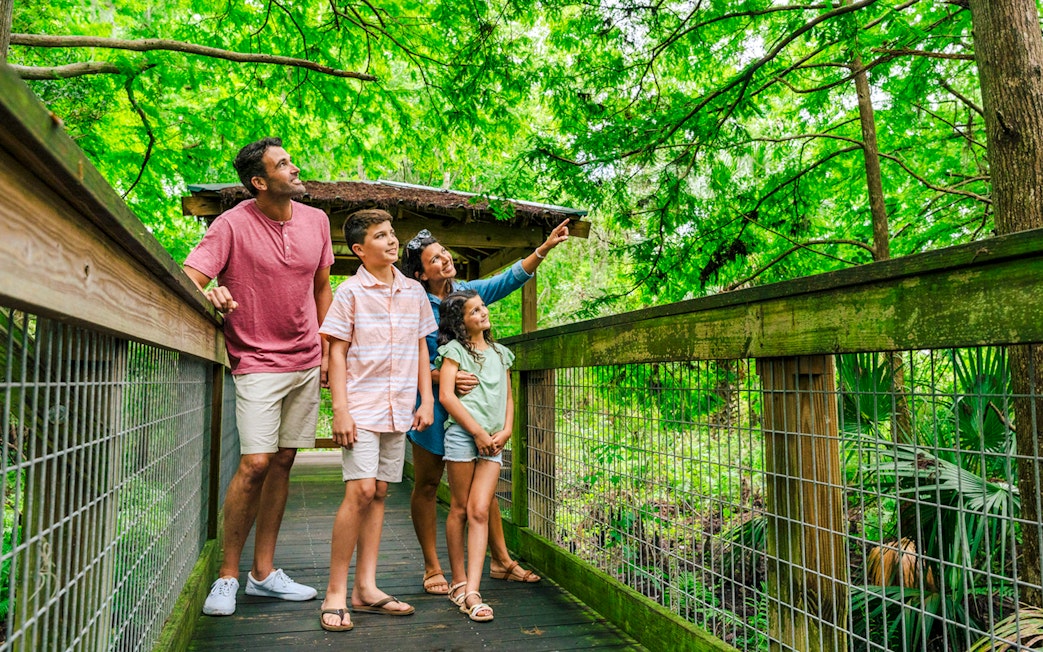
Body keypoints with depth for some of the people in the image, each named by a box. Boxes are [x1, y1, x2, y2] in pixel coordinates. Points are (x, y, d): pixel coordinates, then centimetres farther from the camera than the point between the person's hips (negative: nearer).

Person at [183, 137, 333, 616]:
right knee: (255, 463, -12)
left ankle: (263, 572, 19)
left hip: (306, 363, 5)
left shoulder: (315, 220, 6)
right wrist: (209, 293, -40)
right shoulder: (233, 225, -9)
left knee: (282, 463, 8)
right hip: (258, 362, -5)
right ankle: (227, 575, 6)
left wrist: (327, 350, 13)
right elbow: (189, 277, -17)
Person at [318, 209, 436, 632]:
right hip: (361, 407, -5)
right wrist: (340, 410, -12)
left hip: (399, 410, 5)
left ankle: (365, 589, 16)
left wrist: (427, 400, 9)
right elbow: (337, 353, -4)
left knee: (379, 493, 8)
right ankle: (335, 593, 0)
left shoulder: (414, 292, 11)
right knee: (360, 491, -13)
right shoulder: (351, 292, -3)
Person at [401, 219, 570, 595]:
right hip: (432, 404, -5)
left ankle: (501, 560, 20)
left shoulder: (466, 291, 4)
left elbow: (509, 279, 2)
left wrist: (545, 247, -8)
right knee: (427, 485, 7)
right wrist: (443, 378, -26)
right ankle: (432, 568, 20)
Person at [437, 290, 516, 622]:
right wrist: (478, 431, -11)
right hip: (462, 434, -3)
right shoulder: (454, 350, 3)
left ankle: (471, 592, -7)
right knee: (459, 510, 4)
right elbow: (446, 396, -7)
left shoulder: (500, 353, 19)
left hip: (493, 441, 3)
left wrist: (505, 432, 2)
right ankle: (458, 582, 17)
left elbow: (508, 398, 20)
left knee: (479, 513, -5)